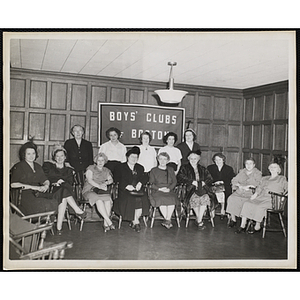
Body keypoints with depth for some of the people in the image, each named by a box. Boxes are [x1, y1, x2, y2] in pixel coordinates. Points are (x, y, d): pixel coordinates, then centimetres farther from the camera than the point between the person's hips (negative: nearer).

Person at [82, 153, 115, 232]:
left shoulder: (106, 170, 25)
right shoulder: (91, 168, 11)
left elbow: (111, 180, 11)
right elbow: (89, 180, -4)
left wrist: (106, 183, -13)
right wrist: (99, 186, -19)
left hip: (102, 190, 3)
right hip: (90, 190, -3)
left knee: (107, 199, -32)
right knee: (99, 200, -36)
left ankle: (106, 224, -32)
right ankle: (109, 222, -36)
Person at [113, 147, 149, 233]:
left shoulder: (140, 168, 25)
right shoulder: (121, 167, 13)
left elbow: (145, 177, 12)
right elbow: (117, 180, 1)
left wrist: (140, 183, -10)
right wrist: (126, 186, -14)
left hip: (137, 190, 3)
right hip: (124, 191, -2)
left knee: (143, 200, -29)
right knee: (131, 200, -32)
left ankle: (133, 221, -12)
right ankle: (136, 222, -13)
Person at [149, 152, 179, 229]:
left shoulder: (171, 170, 21)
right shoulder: (153, 171, 14)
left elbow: (174, 181, 13)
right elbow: (151, 183, 6)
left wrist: (169, 188, -7)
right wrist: (159, 188, -11)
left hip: (169, 191, 2)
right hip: (157, 191, -2)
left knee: (172, 199, -32)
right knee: (162, 199, -34)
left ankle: (167, 219, -24)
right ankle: (168, 221, -23)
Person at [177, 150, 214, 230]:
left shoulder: (203, 169, 25)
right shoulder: (184, 168, 16)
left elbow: (210, 179, 18)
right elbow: (180, 178, 0)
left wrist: (204, 182, -5)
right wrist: (192, 181, -9)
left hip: (202, 189, 2)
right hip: (190, 190, -2)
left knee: (205, 198, -32)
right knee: (194, 198, -35)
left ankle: (199, 221, -21)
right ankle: (200, 221, -20)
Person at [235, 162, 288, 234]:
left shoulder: (282, 178, 16)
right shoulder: (264, 178, 27)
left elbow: (286, 188, 8)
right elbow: (259, 188, 17)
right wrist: (255, 194, -2)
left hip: (272, 199, -4)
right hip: (261, 197, 4)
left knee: (259, 206, -33)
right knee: (246, 204, -21)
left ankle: (257, 227, -18)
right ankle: (242, 226, -20)